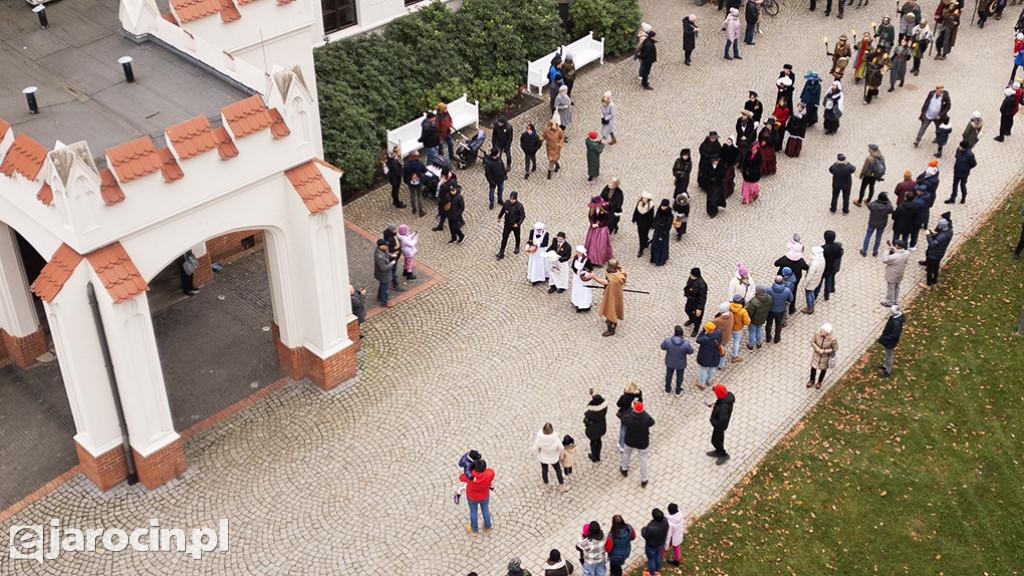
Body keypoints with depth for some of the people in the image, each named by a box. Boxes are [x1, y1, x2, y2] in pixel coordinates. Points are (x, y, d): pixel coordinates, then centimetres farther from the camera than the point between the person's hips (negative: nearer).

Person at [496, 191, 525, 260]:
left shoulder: (519, 206, -25)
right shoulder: (506, 203, -14)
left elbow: (523, 216, -18)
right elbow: (503, 210, 6)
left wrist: (518, 223, -26)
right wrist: (499, 217, 18)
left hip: (515, 225, -2)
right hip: (507, 224, 2)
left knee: (517, 237, 21)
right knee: (504, 237, 2)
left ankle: (517, 248, 50)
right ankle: (501, 253, 9)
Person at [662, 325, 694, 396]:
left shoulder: (668, 341, -35)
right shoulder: (686, 344, -36)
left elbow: (663, 347, -11)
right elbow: (691, 351, -14)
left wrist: (671, 336, -9)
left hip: (670, 362, 1)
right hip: (681, 364, -1)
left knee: (669, 375, 30)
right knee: (679, 377, 27)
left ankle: (668, 389, 53)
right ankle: (678, 391, 51)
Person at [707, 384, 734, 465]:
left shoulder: (723, 407, -44)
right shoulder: (728, 395, -19)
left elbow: (722, 420, -38)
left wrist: (713, 422, -20)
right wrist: (715, 405, -4)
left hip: (719, 425, -8)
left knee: (715, 440, 16)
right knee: (719, 437, 30)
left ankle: (724, 455, 37)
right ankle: (718, 451, 53)